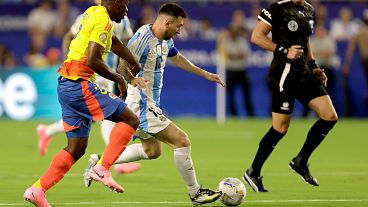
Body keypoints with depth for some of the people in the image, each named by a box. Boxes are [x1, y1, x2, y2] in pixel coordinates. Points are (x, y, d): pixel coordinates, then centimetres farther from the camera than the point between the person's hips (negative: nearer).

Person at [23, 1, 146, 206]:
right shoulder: (103, 21, -12)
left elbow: (114, 42, 32)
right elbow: (93, 61, -21)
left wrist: (137, 68, 41)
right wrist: (117, 78, -5)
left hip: (67, 86, 9)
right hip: (79, 84, -9)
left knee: (77, 148, 13)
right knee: (130, 119, -5)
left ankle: (37, 189, 8)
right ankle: (102, 168, -12)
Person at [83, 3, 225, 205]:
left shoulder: (165, 40, 8)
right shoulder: (142, 39, -22)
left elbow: (176, 58, 27)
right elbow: (123, 66, -25)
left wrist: (205, 74, 32)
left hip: (150, 106, 11)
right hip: (143, 107, -11)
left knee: (152, 150, 24)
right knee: (182, 141, -9)